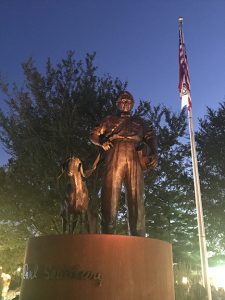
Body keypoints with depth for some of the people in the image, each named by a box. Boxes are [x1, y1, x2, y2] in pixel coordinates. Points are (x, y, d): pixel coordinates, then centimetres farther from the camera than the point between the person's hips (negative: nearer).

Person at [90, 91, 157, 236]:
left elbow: (151, 137, 18)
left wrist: (154, 153, -4)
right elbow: (94, 135, 25)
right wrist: (102, 141, 1)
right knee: (111, 193, -16)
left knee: (136, 196, -11)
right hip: (115, 154, 0)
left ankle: (139, 238, -16)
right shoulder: (110, 119, 31)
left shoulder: (140, 121, 32)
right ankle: (107, 234, -20)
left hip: (135, 157, 1)